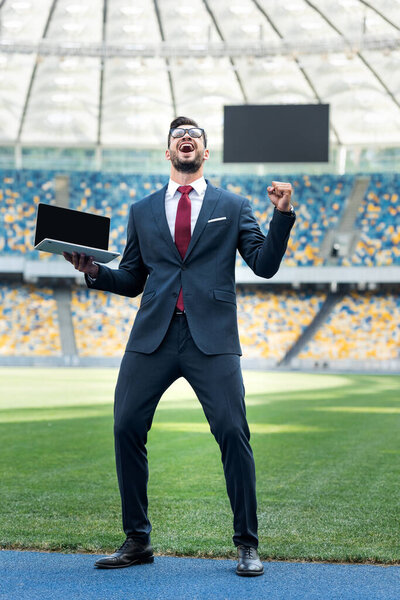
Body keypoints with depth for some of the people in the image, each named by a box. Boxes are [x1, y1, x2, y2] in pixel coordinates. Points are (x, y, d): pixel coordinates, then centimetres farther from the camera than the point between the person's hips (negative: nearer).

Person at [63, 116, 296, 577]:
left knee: (233, 433, -9)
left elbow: (265, 264, 5)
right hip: (153, 336, 2)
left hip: (211, 339, -2)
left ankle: (247, 545, 3)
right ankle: (137, 542, 11)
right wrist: (94, 271, 1)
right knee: (126, 428, -2)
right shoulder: (143, 211, 18)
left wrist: (283, 214, -7)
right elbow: (131, 281, 19)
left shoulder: (233, 207, 14)